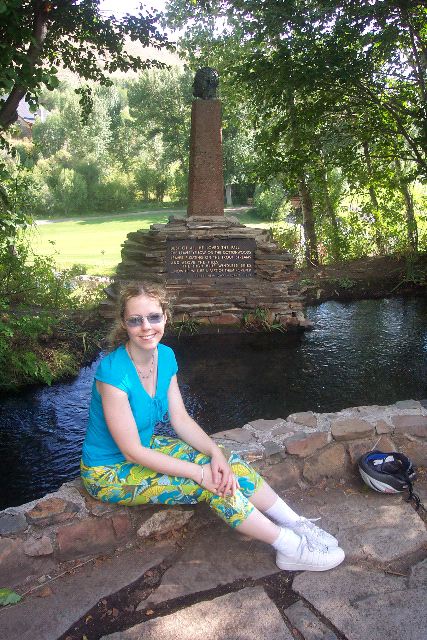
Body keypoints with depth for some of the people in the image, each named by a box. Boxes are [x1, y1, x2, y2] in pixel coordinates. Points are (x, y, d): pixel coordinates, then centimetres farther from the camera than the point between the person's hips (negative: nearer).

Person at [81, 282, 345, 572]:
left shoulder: (165, 356, -7)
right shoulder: (113, 373, -30)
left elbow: (181, 419, -3)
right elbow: (133, 452, -26)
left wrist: (216, 453, -19)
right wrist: (200, 473, -25)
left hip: (148, 445, 7)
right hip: (110, 471, -6)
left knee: (230, 466, -9)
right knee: (215, 485, -18)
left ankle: (297, 525, 5)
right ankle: (293, 548, -5)